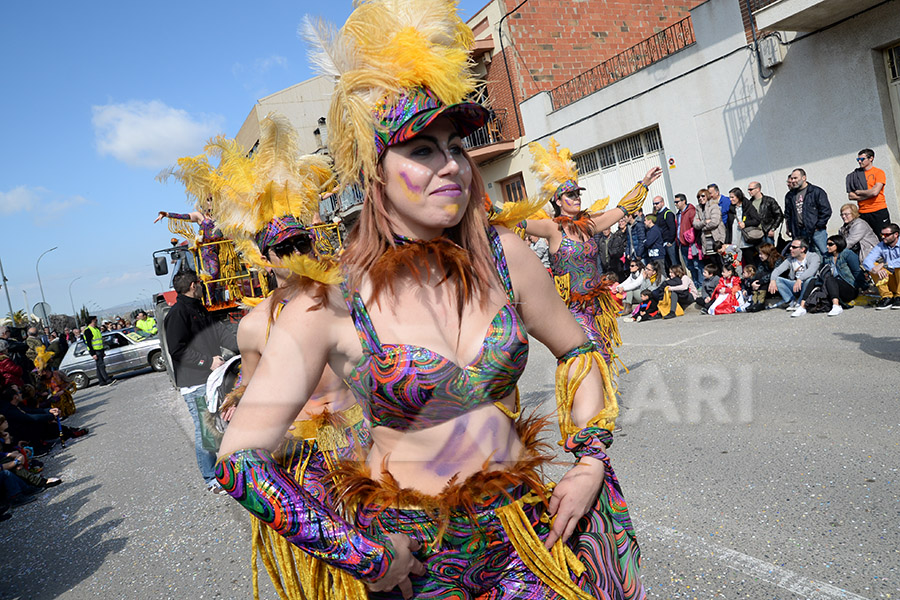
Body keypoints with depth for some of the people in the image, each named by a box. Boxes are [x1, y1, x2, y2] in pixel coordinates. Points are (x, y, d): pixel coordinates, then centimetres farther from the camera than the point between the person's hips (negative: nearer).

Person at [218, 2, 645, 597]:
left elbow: (578, 349, 9)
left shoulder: (501, 254, -7)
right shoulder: (331, 300, -17)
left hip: (523, 533, 3)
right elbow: (240, 458, -18)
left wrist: (590, 462, -1)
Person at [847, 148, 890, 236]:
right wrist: (868, 195, -7)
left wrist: (858, 192, -2)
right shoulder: (855, 175, 11)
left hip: (879, 211, -3)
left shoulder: (879, 172, 1)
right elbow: (850, 196, 3)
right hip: (863, 213, 3)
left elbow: (875, 192, -14)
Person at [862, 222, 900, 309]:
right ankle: (887, 297, -16)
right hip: (892, 280, 4)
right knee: (873, 266, -16)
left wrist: (884, 264, -35)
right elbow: (866, 261, -15)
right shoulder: (881, 246, 0)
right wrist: (876, 270, -35)